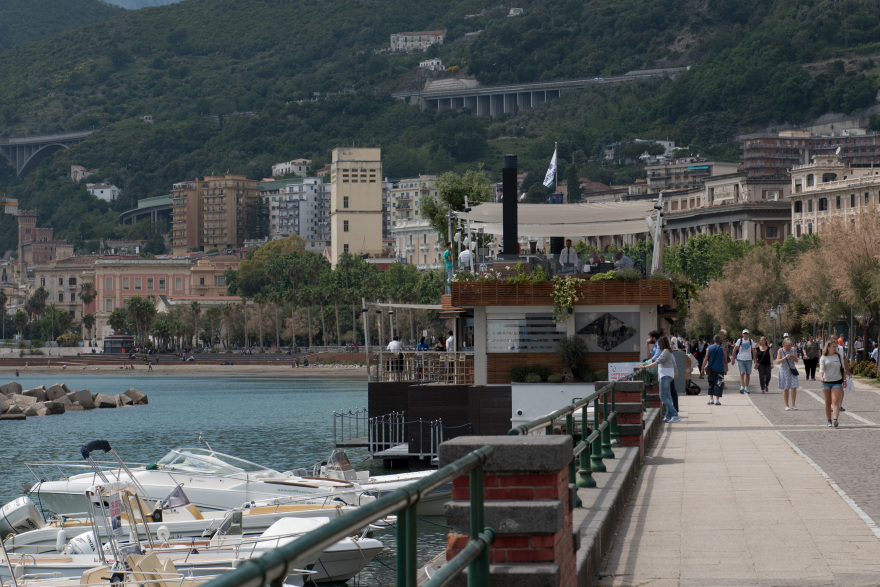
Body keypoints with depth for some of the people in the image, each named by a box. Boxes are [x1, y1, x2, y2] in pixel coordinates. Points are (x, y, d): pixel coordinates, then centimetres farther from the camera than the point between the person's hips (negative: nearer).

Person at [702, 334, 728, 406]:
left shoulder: (709, 348, 3)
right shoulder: (723, 348, -2)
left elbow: (706, 359, 0)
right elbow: (725, 360, 0)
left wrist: (703, 368, 4)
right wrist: (725, 370, 8)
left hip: (711, 369, 2)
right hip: (720, 369, -2)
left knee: (711, 384, 15)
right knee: (718, 384, 0)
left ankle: (711, 399, 13)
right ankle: (717, 400, -8)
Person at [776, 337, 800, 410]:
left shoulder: (793, 350, 2)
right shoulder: (781, 351, -5)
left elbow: (796, 361, 7)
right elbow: (777, 362, -10)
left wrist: (793, 357, -15)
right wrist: (785, 357, -23)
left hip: (792, 370, 2)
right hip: (784, 371, -2)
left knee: (794, 387, -7)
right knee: (785, 389, 3)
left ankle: (793, 404, 1)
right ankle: (786, 405, 12)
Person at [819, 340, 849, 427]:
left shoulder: (839, 356, 7)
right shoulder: (823, 358, 2)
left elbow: (843, 369, 14)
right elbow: (821, 369, -5)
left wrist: (844, 380, 11)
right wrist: (821, 376, -25)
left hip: (837, 382, -1)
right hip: (826, 382, 1)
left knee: (835, 401, -14)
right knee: (828, 402, 8)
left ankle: (835, 420, -26)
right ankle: (829, 420, 20)